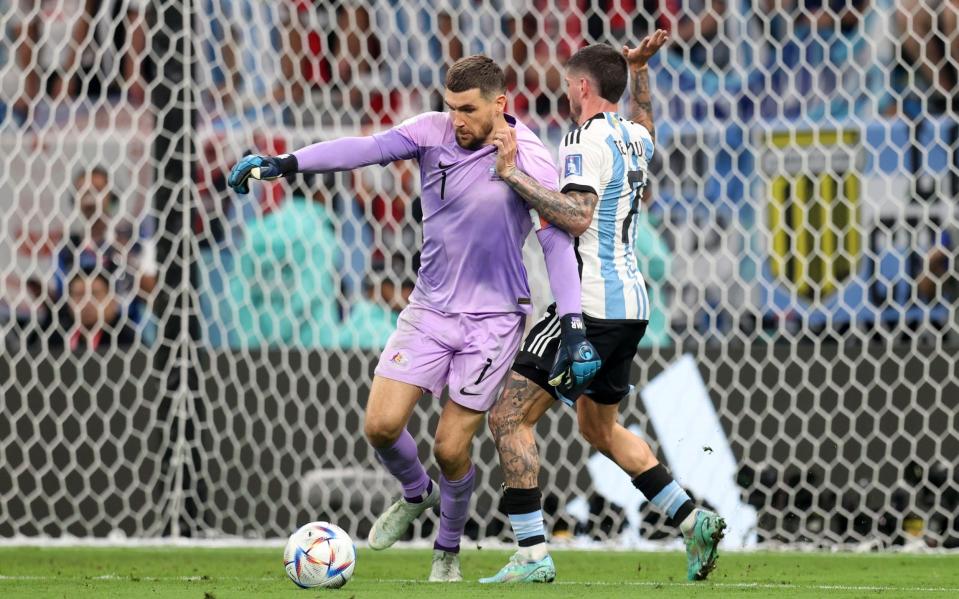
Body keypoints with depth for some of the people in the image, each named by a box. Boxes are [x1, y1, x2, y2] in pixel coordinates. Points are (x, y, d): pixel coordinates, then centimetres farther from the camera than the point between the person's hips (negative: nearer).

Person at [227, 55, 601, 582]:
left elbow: (558, 244, -13)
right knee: (381, 425, -7)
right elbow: (367, 149, -17)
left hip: (492, 319, -4)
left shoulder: (530, 161, -14)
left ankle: (448, 552, 23)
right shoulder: (434, 132, -5)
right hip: (429, 307, 4)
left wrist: (574, 330, -20)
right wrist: (283, 163, -30)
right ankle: (416, 495, 27)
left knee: (450, 448, -5)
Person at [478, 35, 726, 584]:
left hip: (591, 306, -9)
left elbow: (578, 216, -28)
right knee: (599, 426, 25)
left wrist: (514, 174, -25)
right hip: (631, 303, 9)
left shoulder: (587, 140, -13)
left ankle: (533, 554, -14)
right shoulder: (635, 139, 13)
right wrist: (639, 69, 37)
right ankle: (695, 522, 20)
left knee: (510, 416, -7)